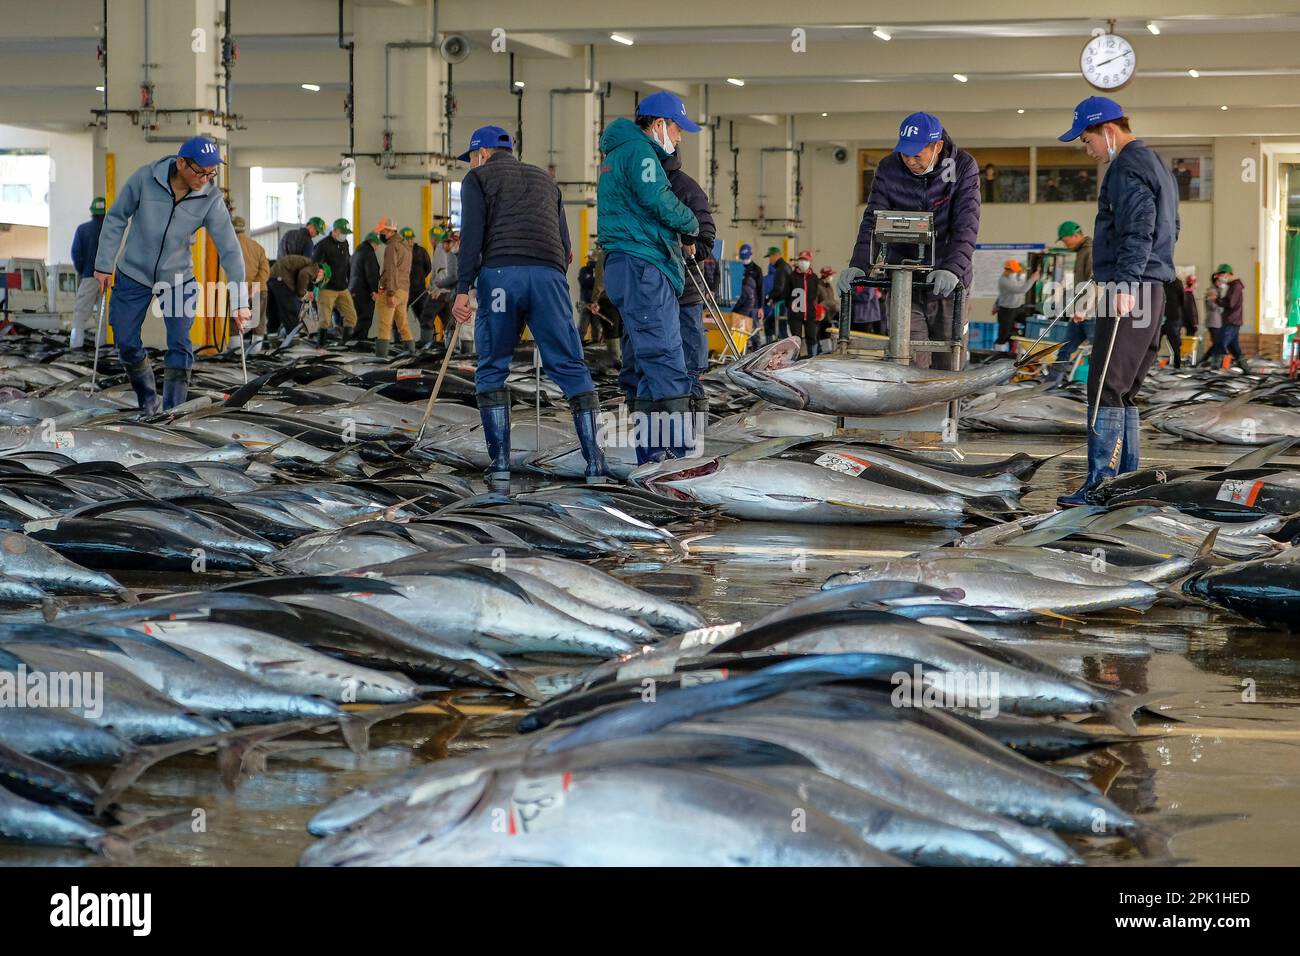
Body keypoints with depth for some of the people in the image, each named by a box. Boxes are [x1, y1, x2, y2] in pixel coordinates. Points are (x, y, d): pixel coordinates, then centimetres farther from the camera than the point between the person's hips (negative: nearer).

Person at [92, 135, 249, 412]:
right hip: (133, 275, 0)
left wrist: (240, 301, -17)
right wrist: (104, 265, -5)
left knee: (180, 346, -9)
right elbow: (116, 219, -6)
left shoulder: (211, 199, -18)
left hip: (178, 278, 0)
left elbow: (229, 249, -15)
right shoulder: (144, 178, -20)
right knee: (126, 342, 6)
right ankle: (147, 399, 29)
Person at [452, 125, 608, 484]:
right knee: (571, 367, 1)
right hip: (549, 274, 3)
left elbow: (472, 234, 1)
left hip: (499, 272, -3)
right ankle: (595, 461, -7)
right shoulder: (545, 179, 31)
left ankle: (500, 461, 0)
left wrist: (462, 289, -4)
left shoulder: (478, 178, 16)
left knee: (491, 369, 8)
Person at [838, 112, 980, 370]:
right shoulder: (889, 169, -2)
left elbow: (966, 224, -17)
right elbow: (873, 220, -4)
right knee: (909, 365, -7)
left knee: (947, 365, 3)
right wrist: (858, 265, -20)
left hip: (947, 284, -1)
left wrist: (952, 269, -32)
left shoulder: (963, 167, -8)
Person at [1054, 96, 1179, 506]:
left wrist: (1125, 285, -28)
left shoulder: (1127, 169, -10)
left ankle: (1100, 484, -14)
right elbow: (1169, 228, 26)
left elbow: (1137, 231, -21)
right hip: (1151, 292, 10)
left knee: (1106, 389, -11)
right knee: (1125, 391, 12)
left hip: (1128, 292, -10)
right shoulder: (1156, 166, 22)